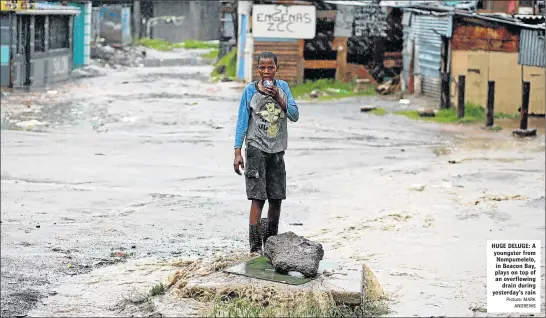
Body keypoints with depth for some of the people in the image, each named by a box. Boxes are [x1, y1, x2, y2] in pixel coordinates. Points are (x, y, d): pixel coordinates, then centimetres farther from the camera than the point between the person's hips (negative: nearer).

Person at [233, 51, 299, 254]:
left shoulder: (282, 87, 4)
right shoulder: (250, 90, -3)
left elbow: (295, 116, -1)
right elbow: (242, 121, -2)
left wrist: (278, 98, -16)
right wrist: (237, 153, -6)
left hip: (277, 151, 4)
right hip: (256, 148, -3)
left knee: (276, 198, 9)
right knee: (258, 197, -10)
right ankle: (255, 246, -9)